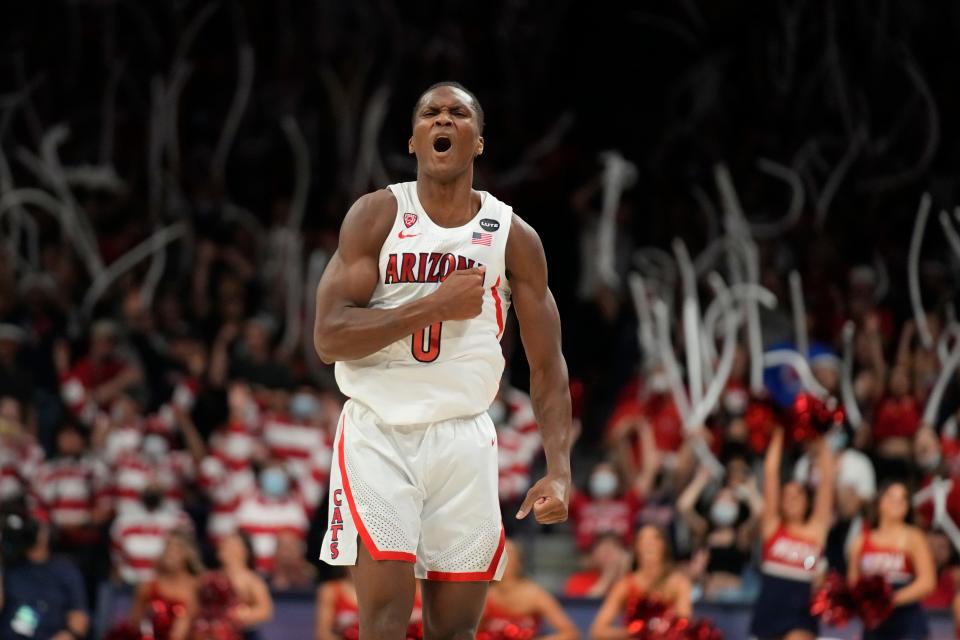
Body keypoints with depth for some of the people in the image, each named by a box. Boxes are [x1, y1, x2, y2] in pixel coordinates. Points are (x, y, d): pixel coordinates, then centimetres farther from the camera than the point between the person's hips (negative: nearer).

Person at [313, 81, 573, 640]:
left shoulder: (514, 238, 2)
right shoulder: (377, 216, -3)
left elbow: (547, 366, 5)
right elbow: (329, 338, -12)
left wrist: (559, 471, -7)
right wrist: (435, 305, -19)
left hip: (464, 440, 2)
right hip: (380, 432, -2)